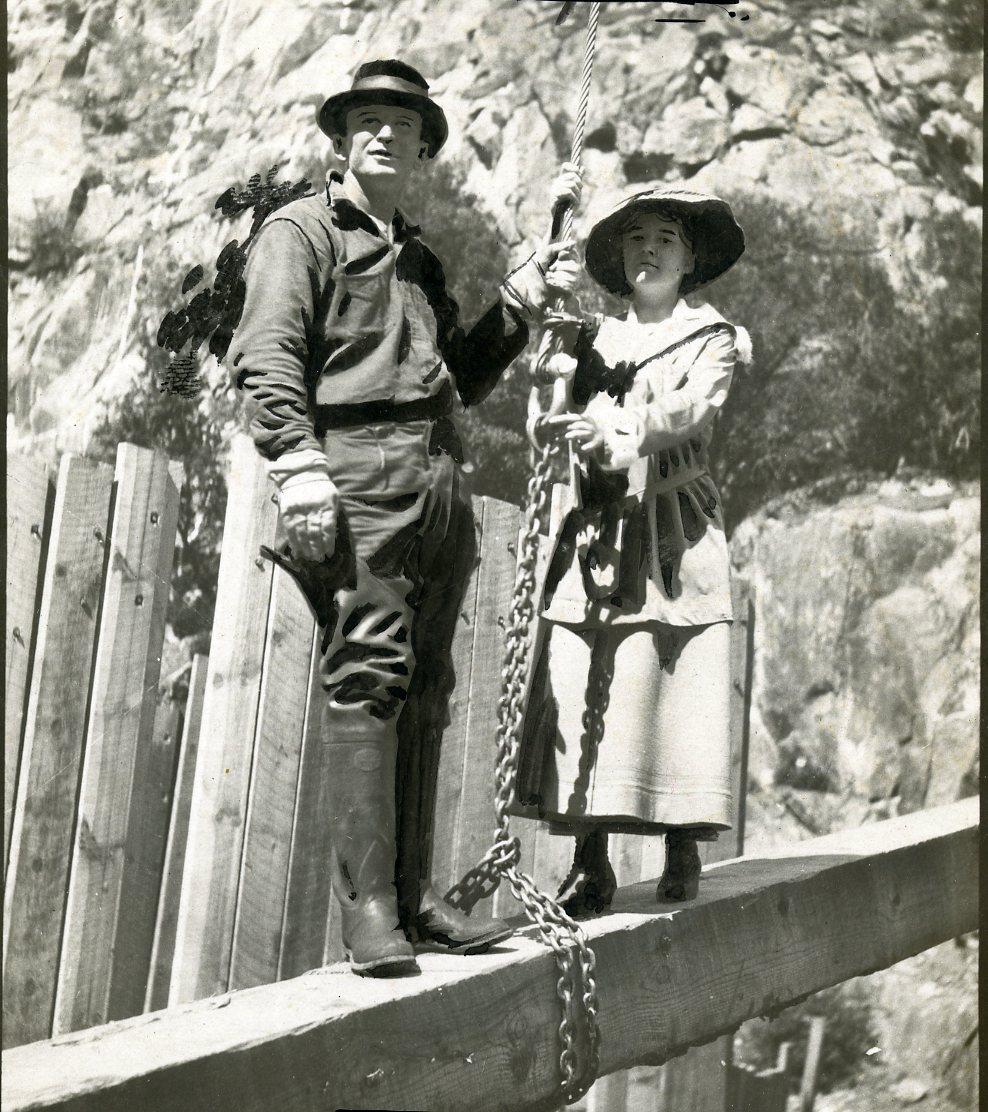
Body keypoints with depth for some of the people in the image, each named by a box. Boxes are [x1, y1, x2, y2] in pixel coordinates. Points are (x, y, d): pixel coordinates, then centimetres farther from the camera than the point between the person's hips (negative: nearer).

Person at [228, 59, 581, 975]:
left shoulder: (418, 257, 28)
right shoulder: (301, 231, 7)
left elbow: (464, 377, 30)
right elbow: (267, 358, -6)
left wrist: (518, 305, 17)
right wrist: (298, 468, -19)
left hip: (439, 487, 7)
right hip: (359, 476, -7)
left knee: (424, 690, 5)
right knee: (367, 675, -13)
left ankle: (411, 896, 9)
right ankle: (366, 908, -12)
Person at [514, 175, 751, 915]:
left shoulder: (712, 339, 10)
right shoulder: (590, 339, 20)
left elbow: (689, 410, -9)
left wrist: (614, 427, -26)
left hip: (675, 534, -2)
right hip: (597, 536, 2)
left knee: (674, 688, -7)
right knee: (581, 697, -5)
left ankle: (683, 855, 4)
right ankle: (590, 863, -2)